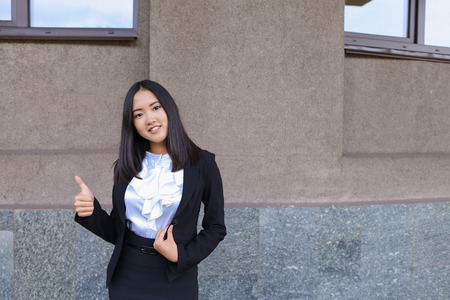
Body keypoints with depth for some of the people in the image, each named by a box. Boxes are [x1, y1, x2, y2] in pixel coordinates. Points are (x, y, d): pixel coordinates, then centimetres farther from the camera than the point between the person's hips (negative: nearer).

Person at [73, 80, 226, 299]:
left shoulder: (202, 164, -8)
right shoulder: (125, 167, 1)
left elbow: (215, 228, -2)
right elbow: (116, 234, 4)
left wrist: (181, 255, -15)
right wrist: (90, 211, -13)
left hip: (175, 280, -2)